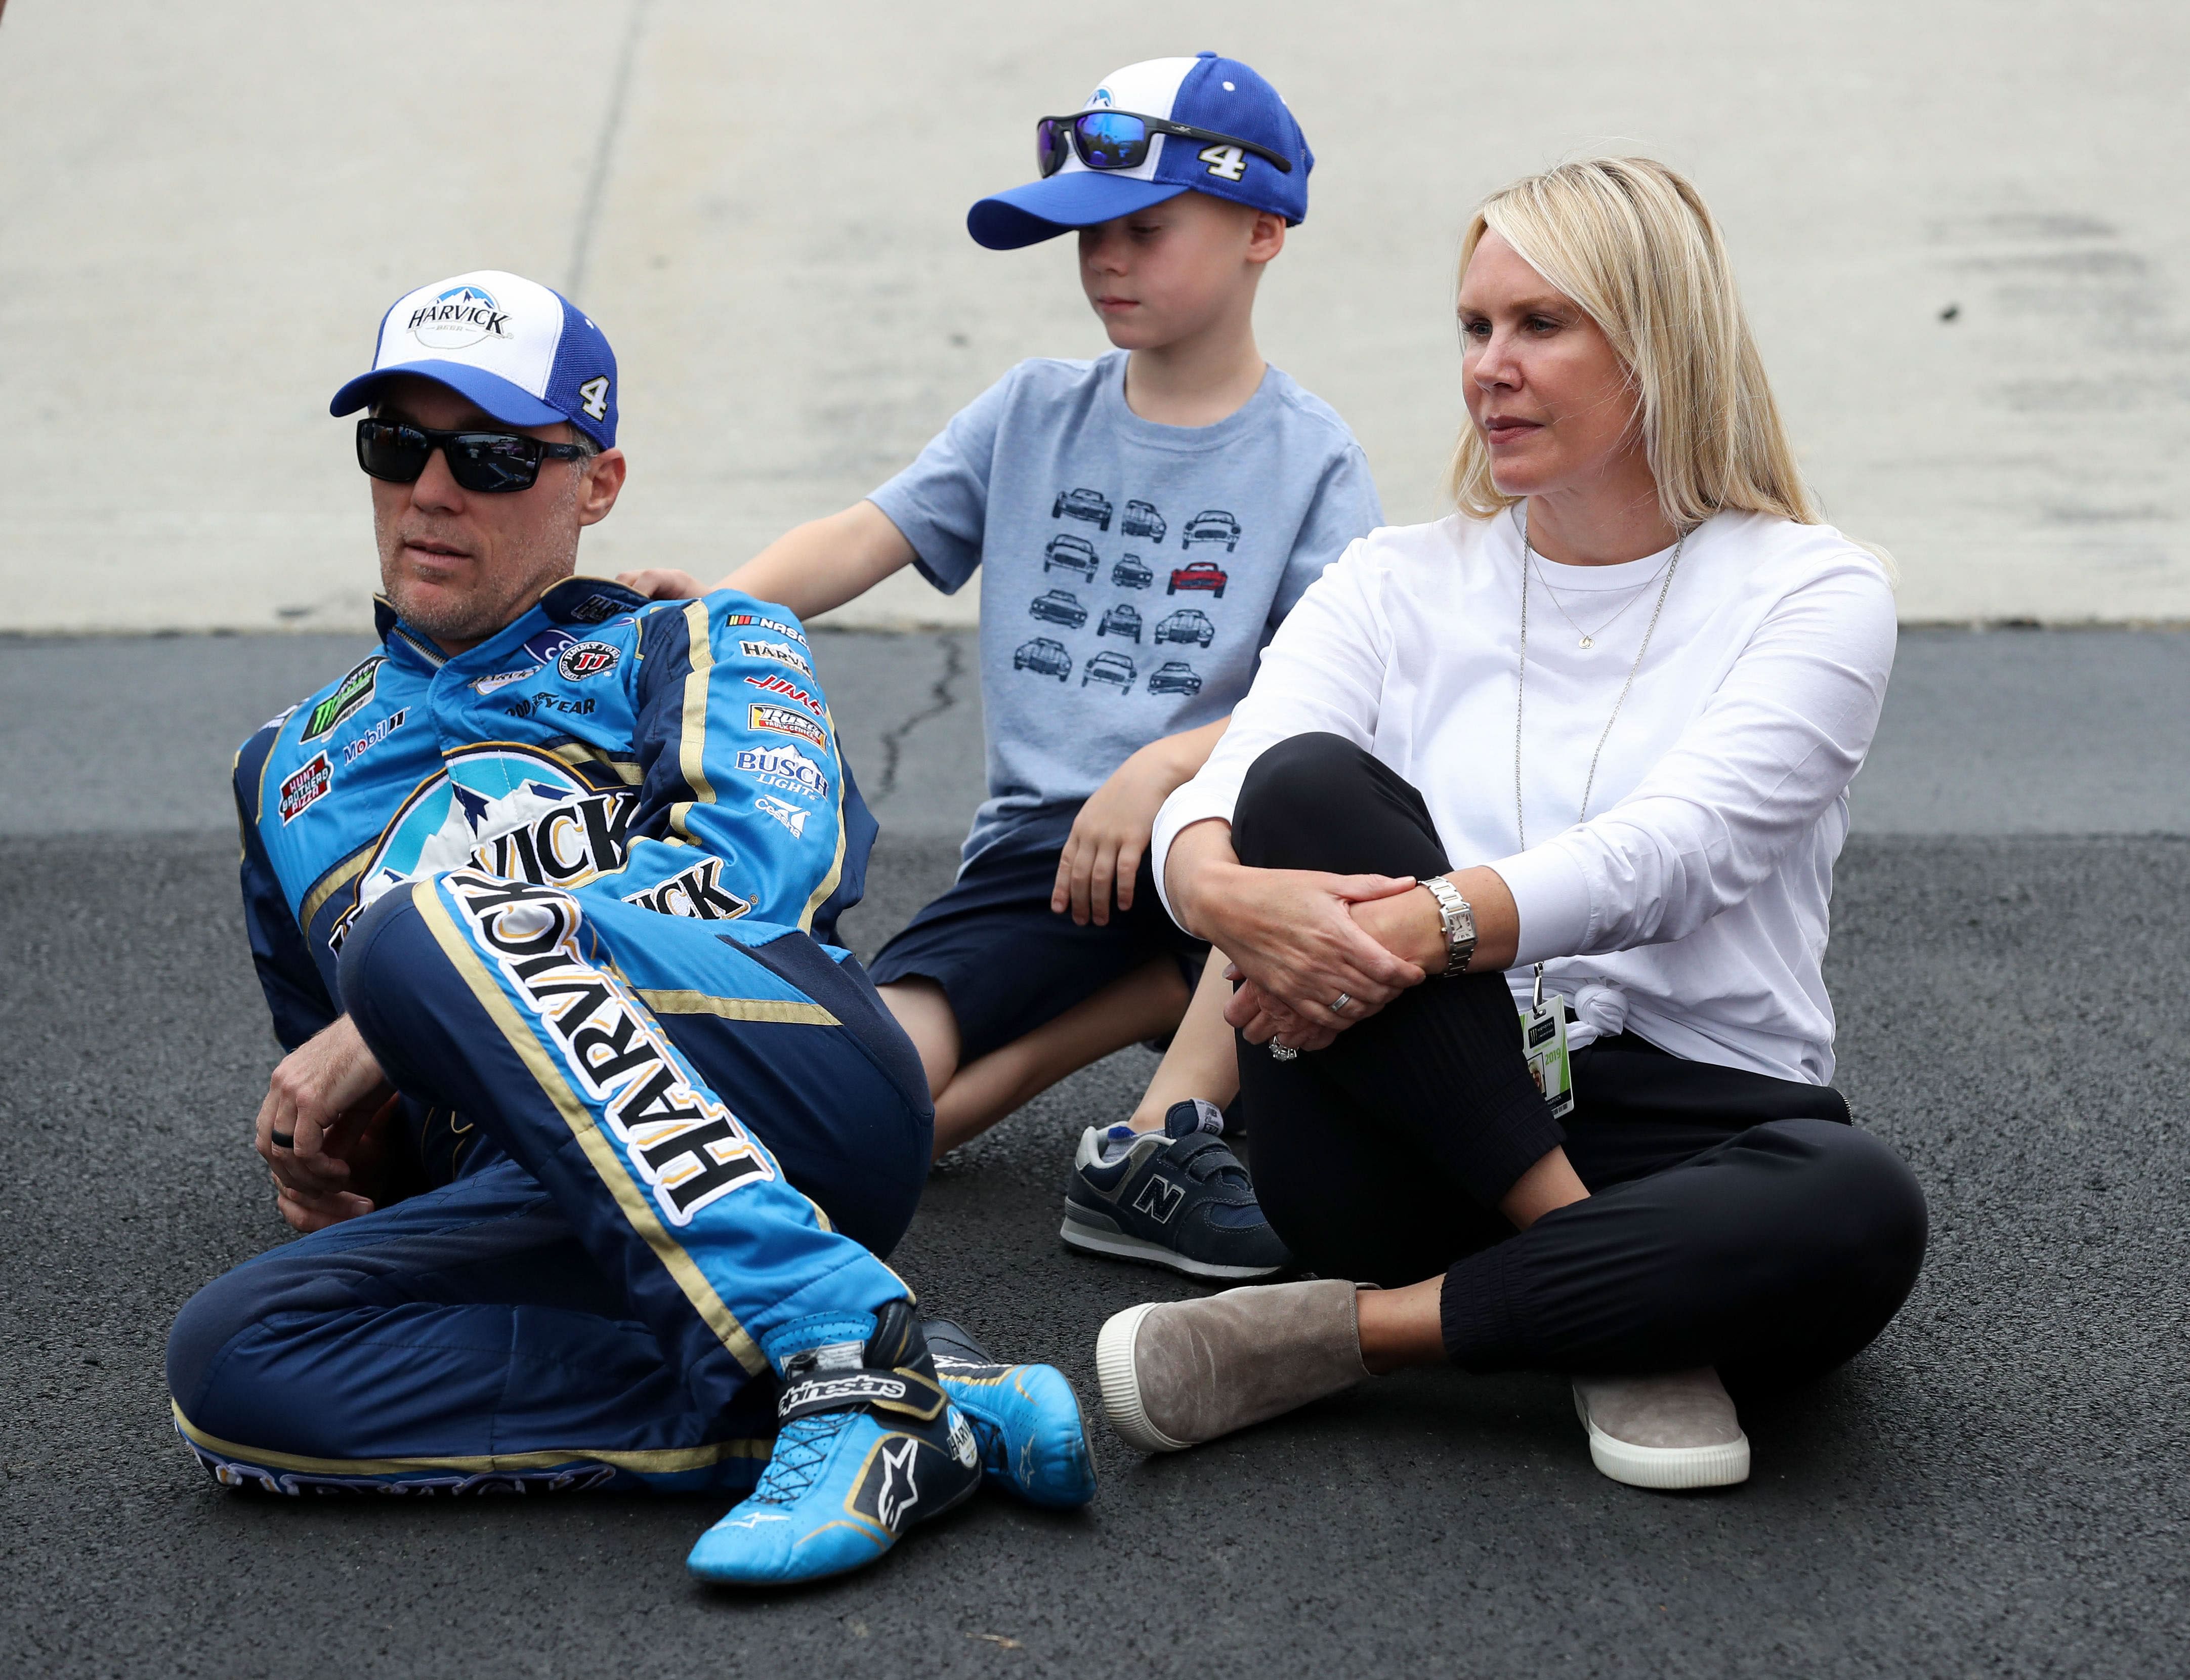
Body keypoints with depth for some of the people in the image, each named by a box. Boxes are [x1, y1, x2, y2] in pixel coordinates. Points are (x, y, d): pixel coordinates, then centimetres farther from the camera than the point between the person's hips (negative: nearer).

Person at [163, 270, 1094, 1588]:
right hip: (552, 1205, 4)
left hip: (793, 1084, -4)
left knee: (424, 927, -30)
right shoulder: (291, 771, 36)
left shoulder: (701, 644, 21)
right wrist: (334, 1153, 15)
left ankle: (846, 1355, -35)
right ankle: (933, 1408, -30)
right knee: (230, 1364, -27)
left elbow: (764, 861, -2)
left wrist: (388, 1025, -7)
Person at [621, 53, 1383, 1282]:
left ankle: (1154, 1150, -28)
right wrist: (713, 608, -16)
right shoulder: (1032, 417, 14)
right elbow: (868, 537, 3)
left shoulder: (1307, 456, 2)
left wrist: (1164, 769, -24)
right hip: (1036, 847, 3)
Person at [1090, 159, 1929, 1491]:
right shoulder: (1403, 584, 13)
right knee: (1307, 786, -24)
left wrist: (1439, 920, -31)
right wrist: (1229, 892, -30)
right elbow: (1211, 799, -4)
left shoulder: (1814, 592, 4)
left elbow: (1675, 855, -14)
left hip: (1695, 1120, -1)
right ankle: (1617, 1305, -22)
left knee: (1862, 1209, -36)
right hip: (1418, 1136, 2)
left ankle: (1343, 1331, -22)